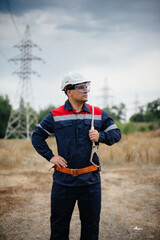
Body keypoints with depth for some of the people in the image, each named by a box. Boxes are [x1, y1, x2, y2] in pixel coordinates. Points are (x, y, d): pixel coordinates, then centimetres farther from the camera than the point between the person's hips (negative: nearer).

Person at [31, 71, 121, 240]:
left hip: (91, 181, 1)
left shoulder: (98, 114, 5)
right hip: (63, 180, -1)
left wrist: (100, 137, -10)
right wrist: (50, 156, -1)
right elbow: (37, 136, 9)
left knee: (91, 224, 11)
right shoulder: (55, 116, 1)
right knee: (59, 224, 10)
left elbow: (116, 133, 9)